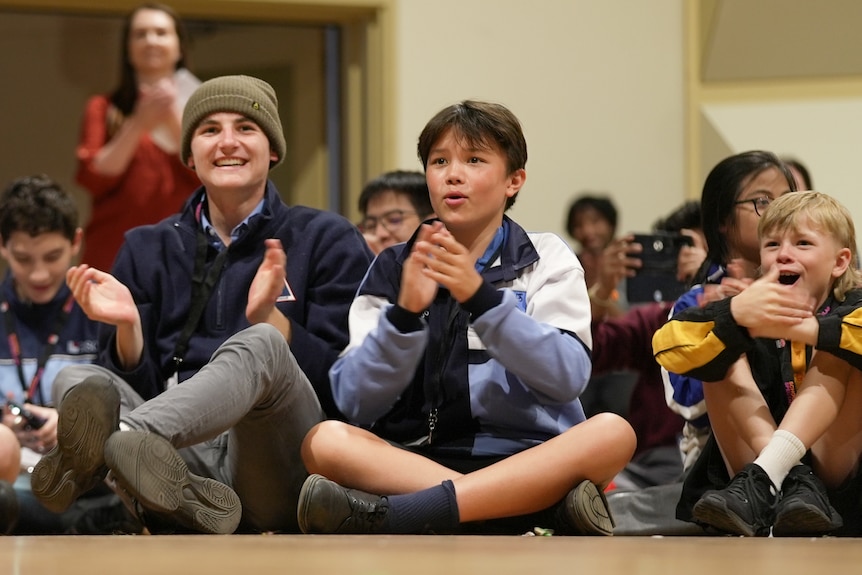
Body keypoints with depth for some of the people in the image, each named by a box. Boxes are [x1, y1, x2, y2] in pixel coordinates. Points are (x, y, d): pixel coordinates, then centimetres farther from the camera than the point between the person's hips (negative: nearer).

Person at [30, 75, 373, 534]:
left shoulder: (327, 240, 13)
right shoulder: (147, 250, 21)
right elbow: (135, 381, 14)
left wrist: (269, 317, -12)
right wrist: (129, 326, -7)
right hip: (189, 457, 3)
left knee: (259, 344, -32)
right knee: (75, 381, -22)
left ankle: (115, 441, -62)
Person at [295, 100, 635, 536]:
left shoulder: (546, 260, 10)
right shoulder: (393, 269, 12)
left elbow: (566, 377, -8)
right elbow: (356, 401, 0)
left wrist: (479, 296, -19)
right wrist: (406, 313, -15)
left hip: (529, 465, -1)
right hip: (412, 463, 1)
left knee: (613, 432, -30)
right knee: (324, 441, -27)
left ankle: (389, 517, -41)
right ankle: (553, 507, -37)